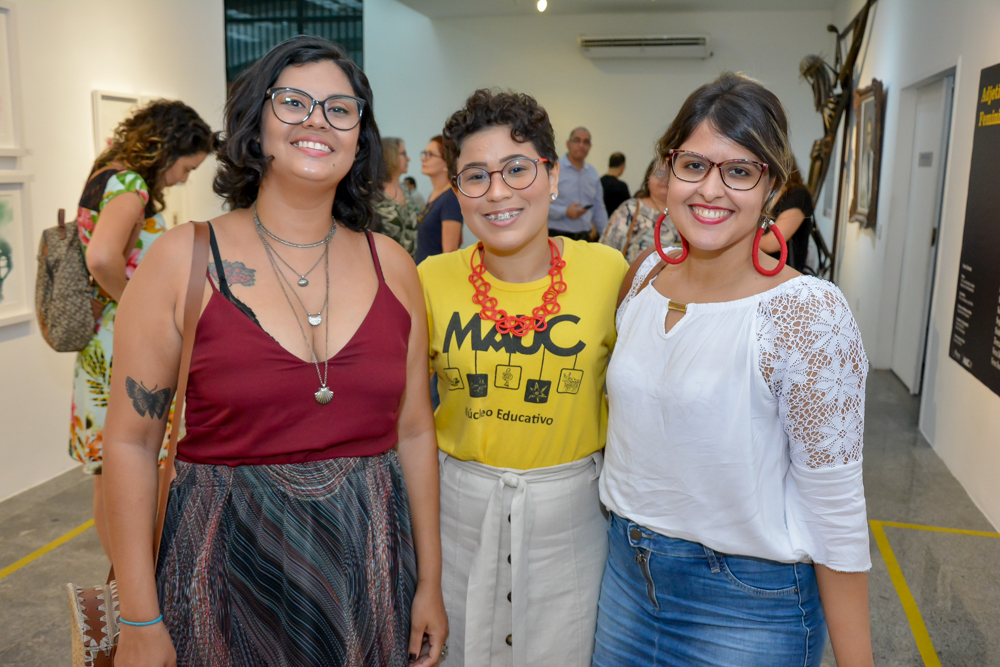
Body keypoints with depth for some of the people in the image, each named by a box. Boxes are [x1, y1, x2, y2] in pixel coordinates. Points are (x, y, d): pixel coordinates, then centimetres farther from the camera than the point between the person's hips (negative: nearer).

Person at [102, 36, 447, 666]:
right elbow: (131, 440, -5)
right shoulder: (184, 259, -7)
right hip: (227, 562, -2)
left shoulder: (391, 265, 0)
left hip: (371, 562, 3)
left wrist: (430, 584, 6)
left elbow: (414, 431, 4)